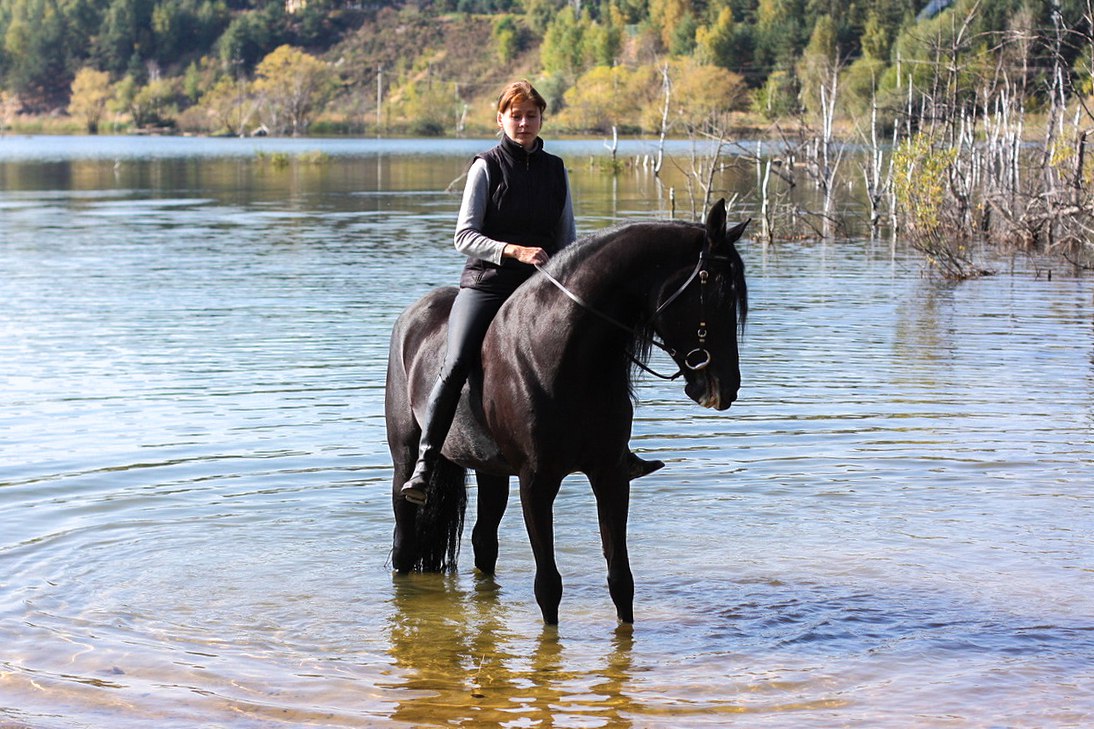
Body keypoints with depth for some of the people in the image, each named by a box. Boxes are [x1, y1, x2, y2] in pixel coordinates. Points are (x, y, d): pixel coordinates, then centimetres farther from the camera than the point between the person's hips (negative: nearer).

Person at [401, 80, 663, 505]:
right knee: (455, 365, -21)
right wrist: (515, 251, -22)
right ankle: (423, 467, -17)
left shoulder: (555, 170, 12)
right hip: (486, 283, -4)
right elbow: (464, 236, -7)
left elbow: (567, 239, 18)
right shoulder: (487, 167, -1)